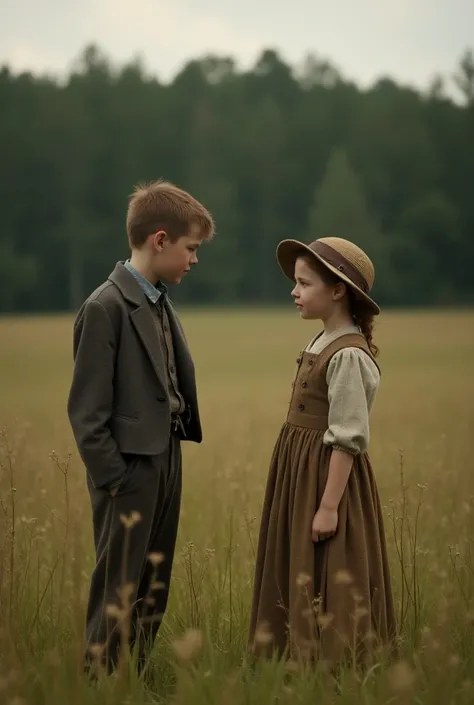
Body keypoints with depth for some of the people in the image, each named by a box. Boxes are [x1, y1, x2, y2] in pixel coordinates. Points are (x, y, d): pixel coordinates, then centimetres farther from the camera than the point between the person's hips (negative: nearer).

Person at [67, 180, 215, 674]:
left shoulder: (160, 303, 11)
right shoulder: (106, 308, -15)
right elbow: (87, 410, -16)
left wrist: (171, 462, 10)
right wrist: (113, 479, -16)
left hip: (165, 465, 9)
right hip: (129, 471, -9)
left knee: (153, 593, 14)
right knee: (117, 595, -2)